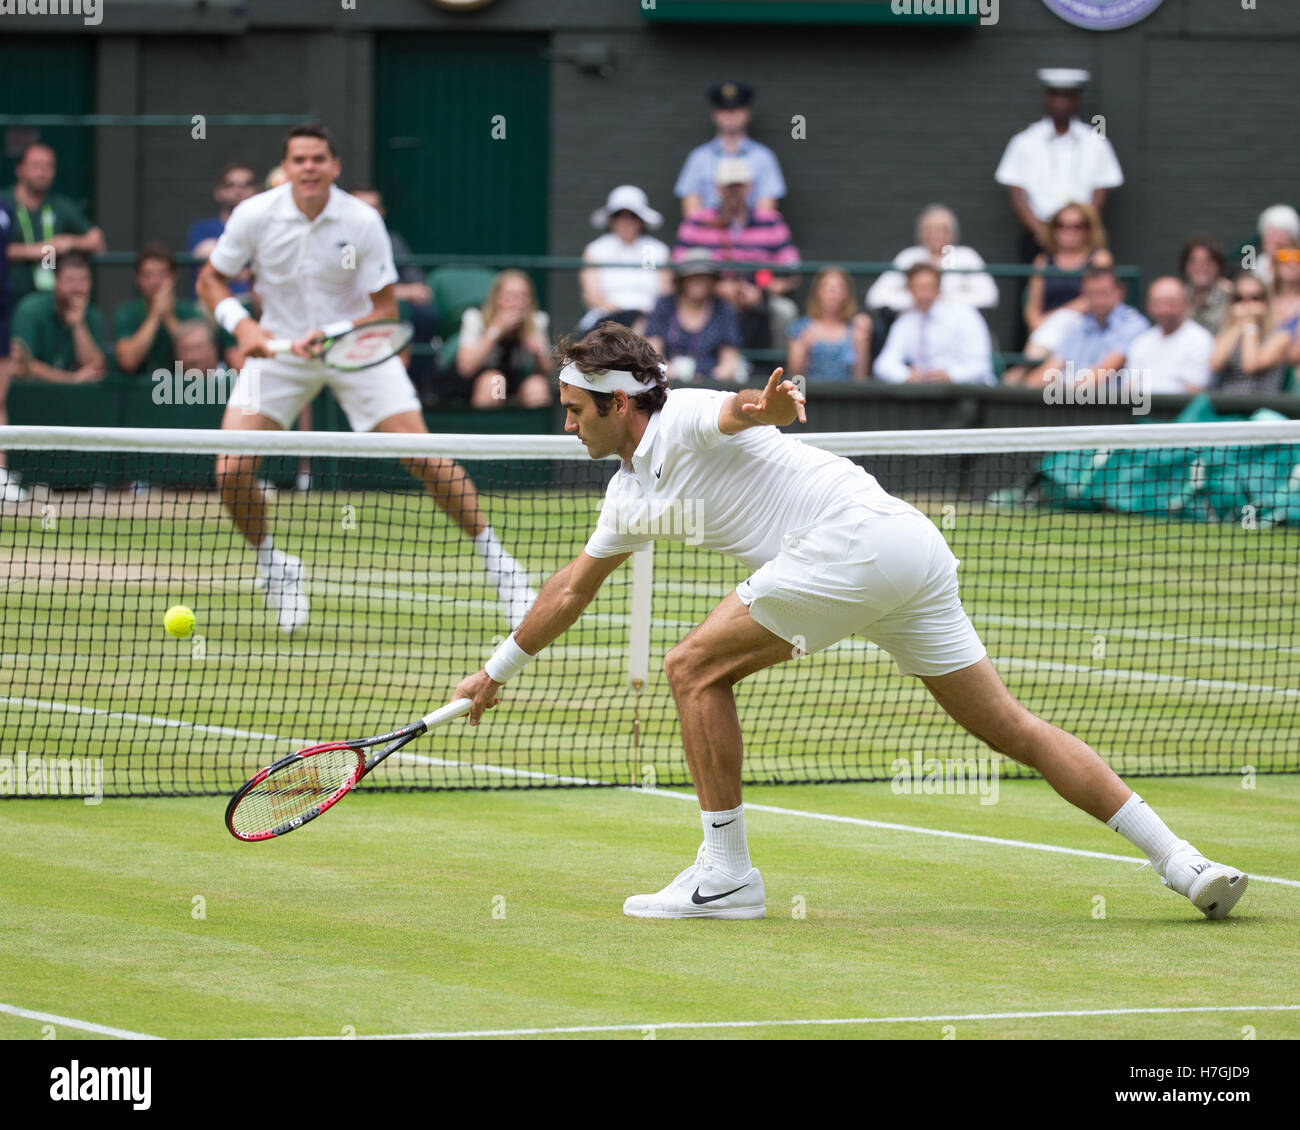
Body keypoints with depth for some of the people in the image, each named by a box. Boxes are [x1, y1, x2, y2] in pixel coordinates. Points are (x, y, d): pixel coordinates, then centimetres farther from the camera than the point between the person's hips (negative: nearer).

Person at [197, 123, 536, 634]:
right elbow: (210, 280, -3)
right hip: (279, 348, 1)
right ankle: (273, 566, 15)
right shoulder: (255, 216, -14)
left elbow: (385, 311, -12)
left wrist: (332, 336, -30)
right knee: (231, 471, -13)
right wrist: (241, 324, -22)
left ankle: (496, 559, 4)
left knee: (425, 457, -11)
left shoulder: (363, 222, -17)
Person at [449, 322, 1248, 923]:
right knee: (1012, 727, 6)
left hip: (860, 534, -10)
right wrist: (499, 671, 46)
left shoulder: (681, 419, -3)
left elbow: (735, 413, -27)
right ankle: (1183, 862, 2)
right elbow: (572, 590, 38)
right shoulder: (632, 493, 25)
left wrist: (762, 407, -51)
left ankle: (726, 874, -4)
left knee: (697, 668, -6)